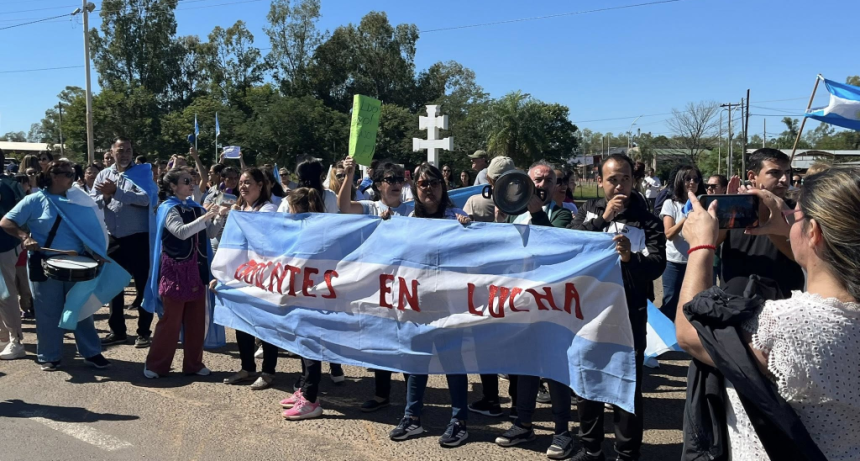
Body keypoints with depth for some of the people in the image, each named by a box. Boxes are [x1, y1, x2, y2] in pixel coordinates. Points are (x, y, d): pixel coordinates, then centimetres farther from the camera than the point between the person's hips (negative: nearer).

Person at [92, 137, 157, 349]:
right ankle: (117, 331, 25)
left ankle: (144, 332, 14)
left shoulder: (142, 173, -3)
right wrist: (105, 196, -17)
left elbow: (145, 198, -20)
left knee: (143, 285, 4)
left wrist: (116, 192, -20)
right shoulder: (104, 174, 8)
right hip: (113, 238, 4)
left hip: (138, 238, -4)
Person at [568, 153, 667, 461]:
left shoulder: (647, 219, -3)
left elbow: (657, 264, -15)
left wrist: (631, 258, -35)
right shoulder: (589, 211, 6)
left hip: (629, 312, -3)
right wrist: (603, 218, -16)